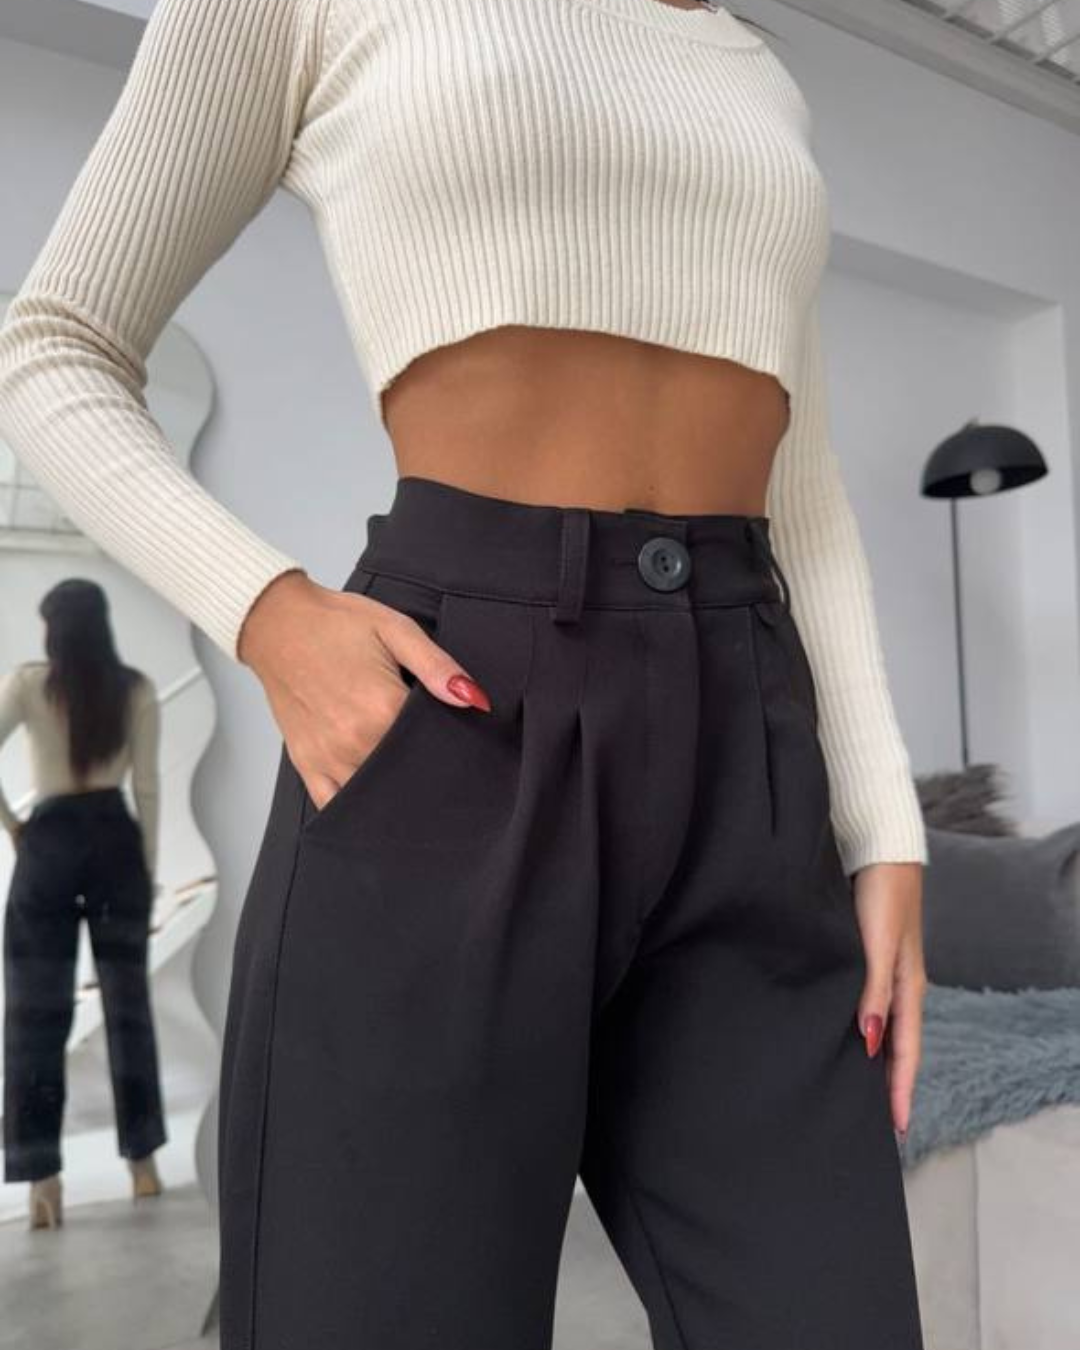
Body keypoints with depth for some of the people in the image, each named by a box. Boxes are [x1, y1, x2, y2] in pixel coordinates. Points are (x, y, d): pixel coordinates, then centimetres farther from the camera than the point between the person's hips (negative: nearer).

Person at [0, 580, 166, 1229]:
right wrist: (150, 869, 5)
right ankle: (143, 1163, 20)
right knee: (128, 1002, 12)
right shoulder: (138, 689, 0)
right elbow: (146, 787, -1)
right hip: (115, 841, 2)